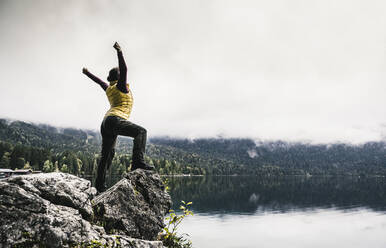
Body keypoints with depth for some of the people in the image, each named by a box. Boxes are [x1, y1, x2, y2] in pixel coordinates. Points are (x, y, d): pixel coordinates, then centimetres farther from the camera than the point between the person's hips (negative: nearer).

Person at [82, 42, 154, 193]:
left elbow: (99, 81, 41)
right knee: (141, 131, -23)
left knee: (107, 155, 16)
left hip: (105, 124, 9)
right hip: (115, 120, -9)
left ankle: (99, 186, 21)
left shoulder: (109, 89, 23)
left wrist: (87, 73, 58)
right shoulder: (121, 86, 2)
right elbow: (124, 69, -11)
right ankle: (138, 162, -43)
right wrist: (119, 52, -18)